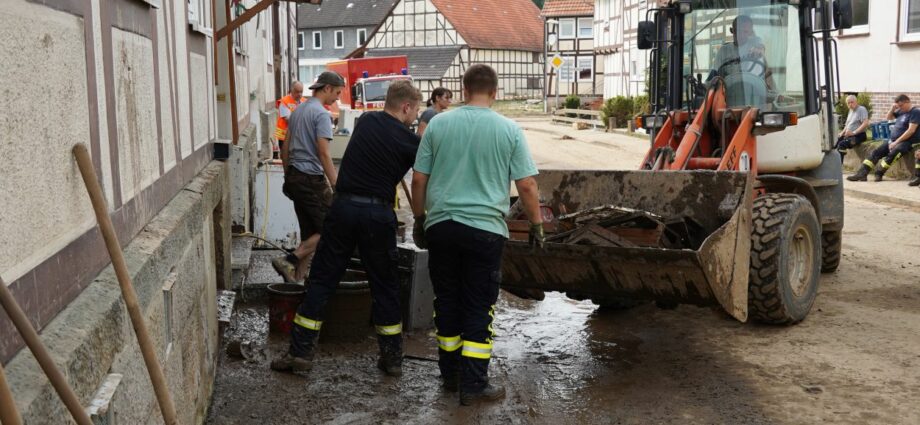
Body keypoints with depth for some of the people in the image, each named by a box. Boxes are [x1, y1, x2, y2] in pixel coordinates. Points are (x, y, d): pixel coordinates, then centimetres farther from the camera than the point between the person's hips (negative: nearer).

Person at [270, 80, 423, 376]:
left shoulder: (365, 121, 10)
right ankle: (392, 357, 16)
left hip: (344, 206, 3)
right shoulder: (409, 141, -2)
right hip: (378, 213, -2)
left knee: (322, 279, 8)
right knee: (384, 285, 10)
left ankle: (301, 351, 7)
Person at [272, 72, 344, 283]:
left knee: (309, 232, 12)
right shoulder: (321, 114, -12)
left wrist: (288, 176, 26)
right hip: (311, 180, -9)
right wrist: (336, 186, -19)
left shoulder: (297, 111, 16)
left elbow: (285, 148, 19)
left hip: (294, 178, 10)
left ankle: (297, 277, 11)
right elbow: (323, 153, -19)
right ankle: (289, 261, -11)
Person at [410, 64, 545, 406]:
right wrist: (537, 225, 10)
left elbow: (419, 179, 5)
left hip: (440, 225, 3)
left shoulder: (438, 124, 3)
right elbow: (527, 186, -2)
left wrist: (419, 218, 17)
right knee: (479, 307, 4)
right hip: (485, 228, -2)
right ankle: (473, 384, 6)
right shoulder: (509, 130, -2)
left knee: (447, 301, 14)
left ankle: (450, 373, 24)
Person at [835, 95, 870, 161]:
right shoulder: (851, 111, 18)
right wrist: (843, 132, 8)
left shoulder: (861, 109, -8)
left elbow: (865, 124, -21)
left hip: (859, 135, -9)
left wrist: (853, 132, -24)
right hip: (848, 135, 9)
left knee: (841, 144, -29)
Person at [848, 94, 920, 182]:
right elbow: (889, 117, 29)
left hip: (907, 141, -8)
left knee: (892, 153, -35)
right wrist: (892, 109, 7)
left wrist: (896, 142, -20)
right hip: (894, 140, 8)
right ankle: (862, 173, -15)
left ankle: (878, 173, -25)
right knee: (876, 152, -6)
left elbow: (911, 130, -19)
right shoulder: (901, 111, 14)